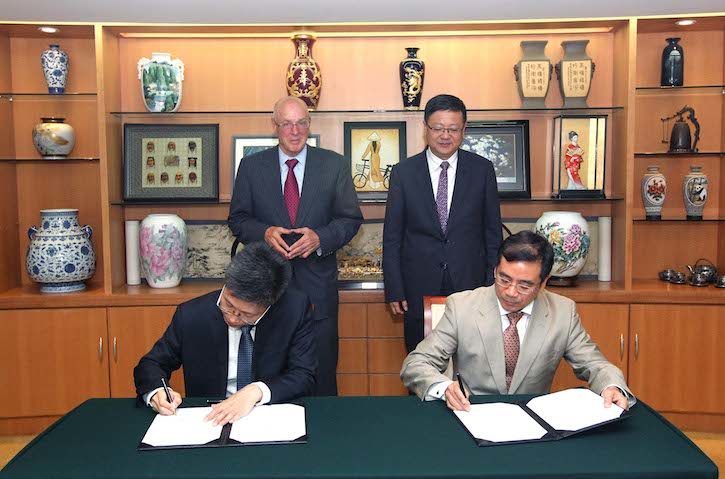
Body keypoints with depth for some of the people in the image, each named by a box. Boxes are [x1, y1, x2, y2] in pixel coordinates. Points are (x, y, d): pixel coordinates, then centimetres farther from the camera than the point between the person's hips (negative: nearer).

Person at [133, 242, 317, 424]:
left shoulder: (296, 309, -11)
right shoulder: (190, 315, -8)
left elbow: (305, 376, -10)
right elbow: (151, 364, 4)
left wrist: (256, 392, -25)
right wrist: (156, 392, -17)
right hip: (208, 421, 1)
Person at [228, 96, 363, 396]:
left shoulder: (335, 165, 2)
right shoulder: (251, 166, 5)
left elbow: (351, 219, 3)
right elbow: (238, 219, 7)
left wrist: (320, 237, -16)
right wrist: (264, 233, -14)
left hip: (317, 284, 0)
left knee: (322, 376, 8)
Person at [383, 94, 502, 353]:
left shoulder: (482, 169, 1)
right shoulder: (403, 172, -1)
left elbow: (493, 231, 5)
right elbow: (392, 236, 1)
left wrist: (492, 284, 2)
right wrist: (394, 290, -2)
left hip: (470, 285, 0)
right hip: (419, 288, 0)